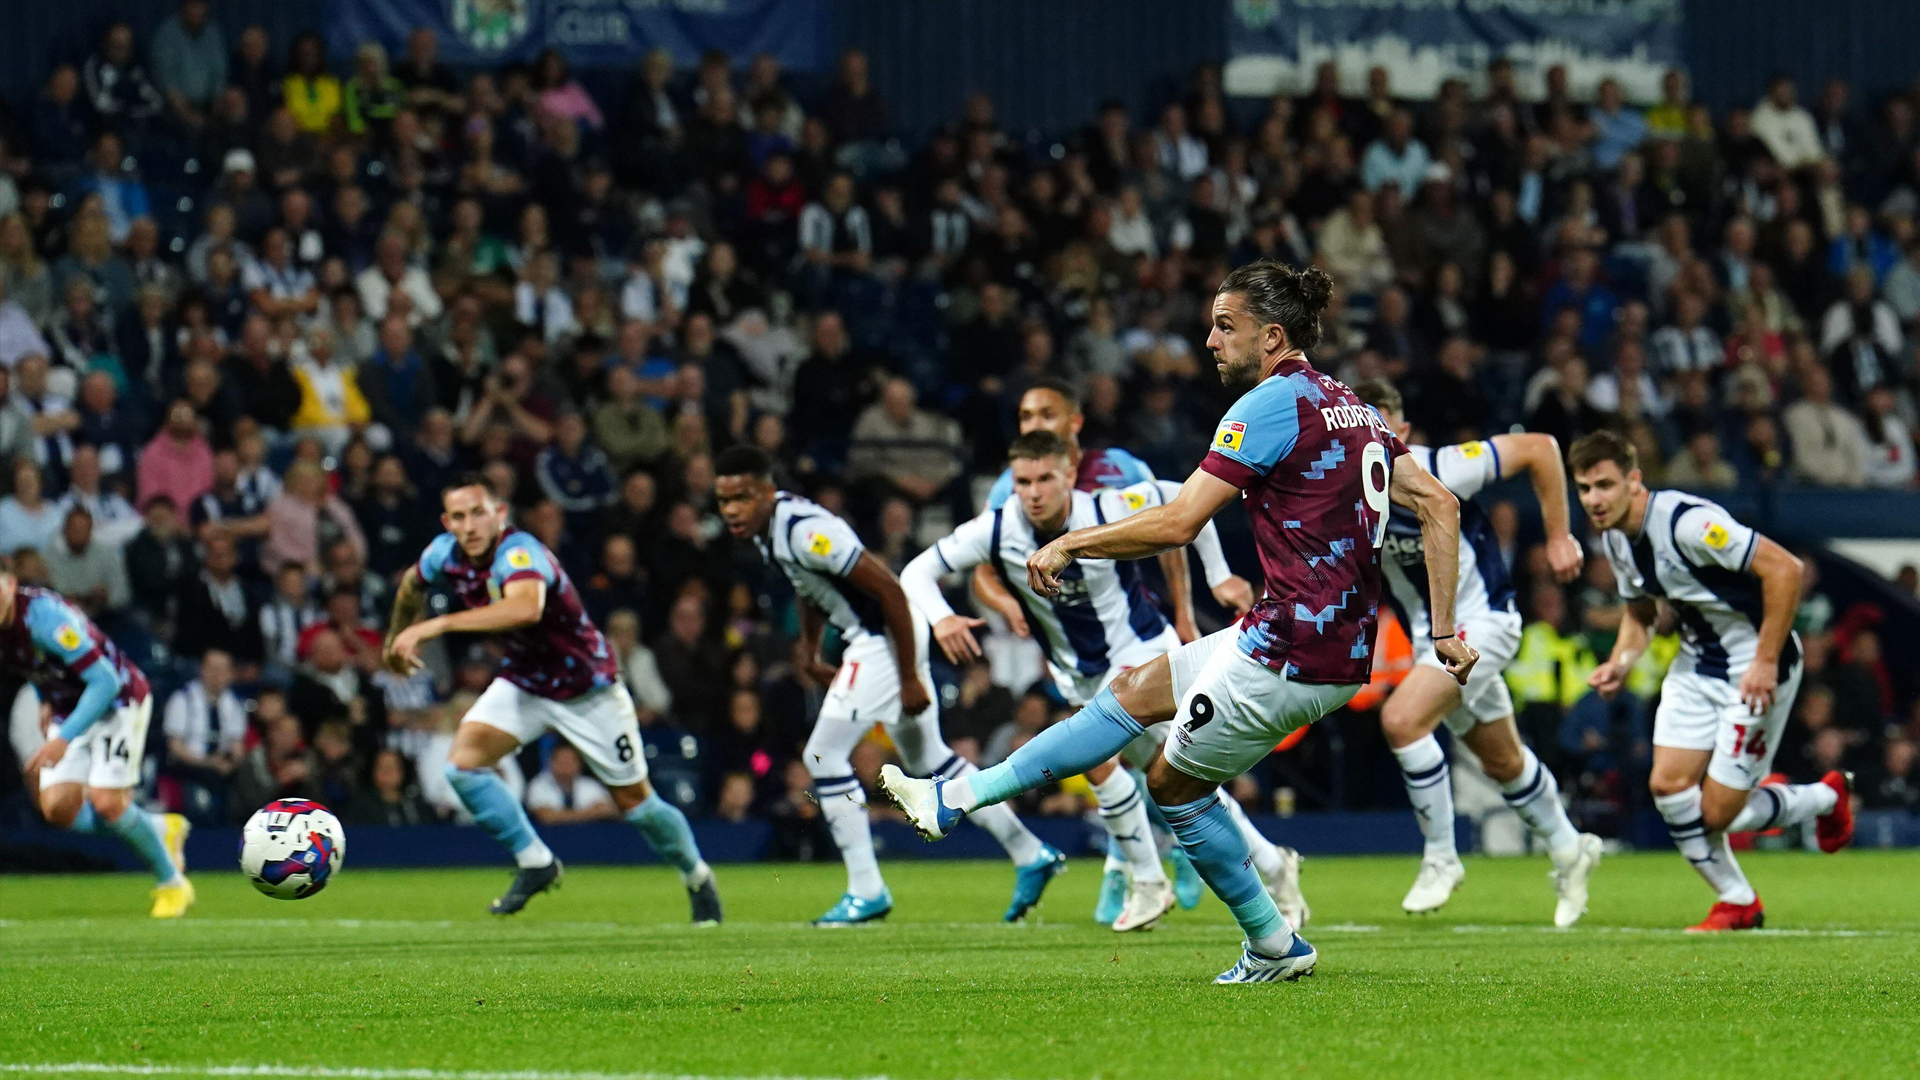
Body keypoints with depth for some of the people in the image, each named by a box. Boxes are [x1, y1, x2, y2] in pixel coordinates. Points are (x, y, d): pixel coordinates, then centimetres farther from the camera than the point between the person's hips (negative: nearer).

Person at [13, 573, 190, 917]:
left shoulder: (42, 616, -31)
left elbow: (104, 682, -30)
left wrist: (64, 738, -34)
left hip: (118, 700, -7)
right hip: (68, 708, 7)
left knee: (106, 802, -18)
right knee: (58, 808, -8)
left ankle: (172, 884, 5)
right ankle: (160, 829, 14)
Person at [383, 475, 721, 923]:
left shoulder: (519, 553, -34)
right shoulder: (444, 555, -11)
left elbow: (527, 608, -58)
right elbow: (412, 584, 15)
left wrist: (440, 624, -59)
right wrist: (398, 638, 28)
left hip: (588, 689, -6)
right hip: (523, 682, 6)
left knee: (635, 801, 4)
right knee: (464, 761, -17)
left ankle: (698, 879, 31)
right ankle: (535, 864, -2)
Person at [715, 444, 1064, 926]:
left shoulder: (804, 530, -26)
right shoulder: (767, 529, 3)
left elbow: (889, 589, -24)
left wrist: (910, 679, -20)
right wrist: (809, 650, 15)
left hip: (885, 639, -10)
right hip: (871, 638, 10)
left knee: (824, 755, -10)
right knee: (929, 759, 18)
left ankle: (866, 891, -3)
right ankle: (1030, 854, 27)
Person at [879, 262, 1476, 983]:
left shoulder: (1272, 404, -14)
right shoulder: (1346, 405, 14)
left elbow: (1177, 524, -18)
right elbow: (1439, 503, 12)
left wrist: (1068, 545, -6)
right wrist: (1445, 629, 12)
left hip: (1289, 652, -9)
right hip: (1347, 649, 9)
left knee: (1176, 785, 11)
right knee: (1133, 692, 18)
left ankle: (1274, 947, 20)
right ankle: (956, 800, 24)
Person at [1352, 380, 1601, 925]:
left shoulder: (1437, 472, -25)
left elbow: (1539, 448, -17)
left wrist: (1558, 537, -11)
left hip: (1483, 616, -7)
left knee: (1402, 718, -25)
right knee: (1502, 761, 20)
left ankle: (1440, 858, -11)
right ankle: (1568, 849, 43)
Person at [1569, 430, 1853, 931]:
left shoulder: (1686, 521, -27)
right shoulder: (1615, 538, 1)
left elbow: (1784, 569, -27)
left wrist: (1767, 661, -24)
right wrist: (1620, 663, -1)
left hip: (1755, 666, -8)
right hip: (1697, 663, 8)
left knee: (1717, 812, -7)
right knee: (1668, 785, -4)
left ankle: (1826, 798, 21)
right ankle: (1737, 903, 15)